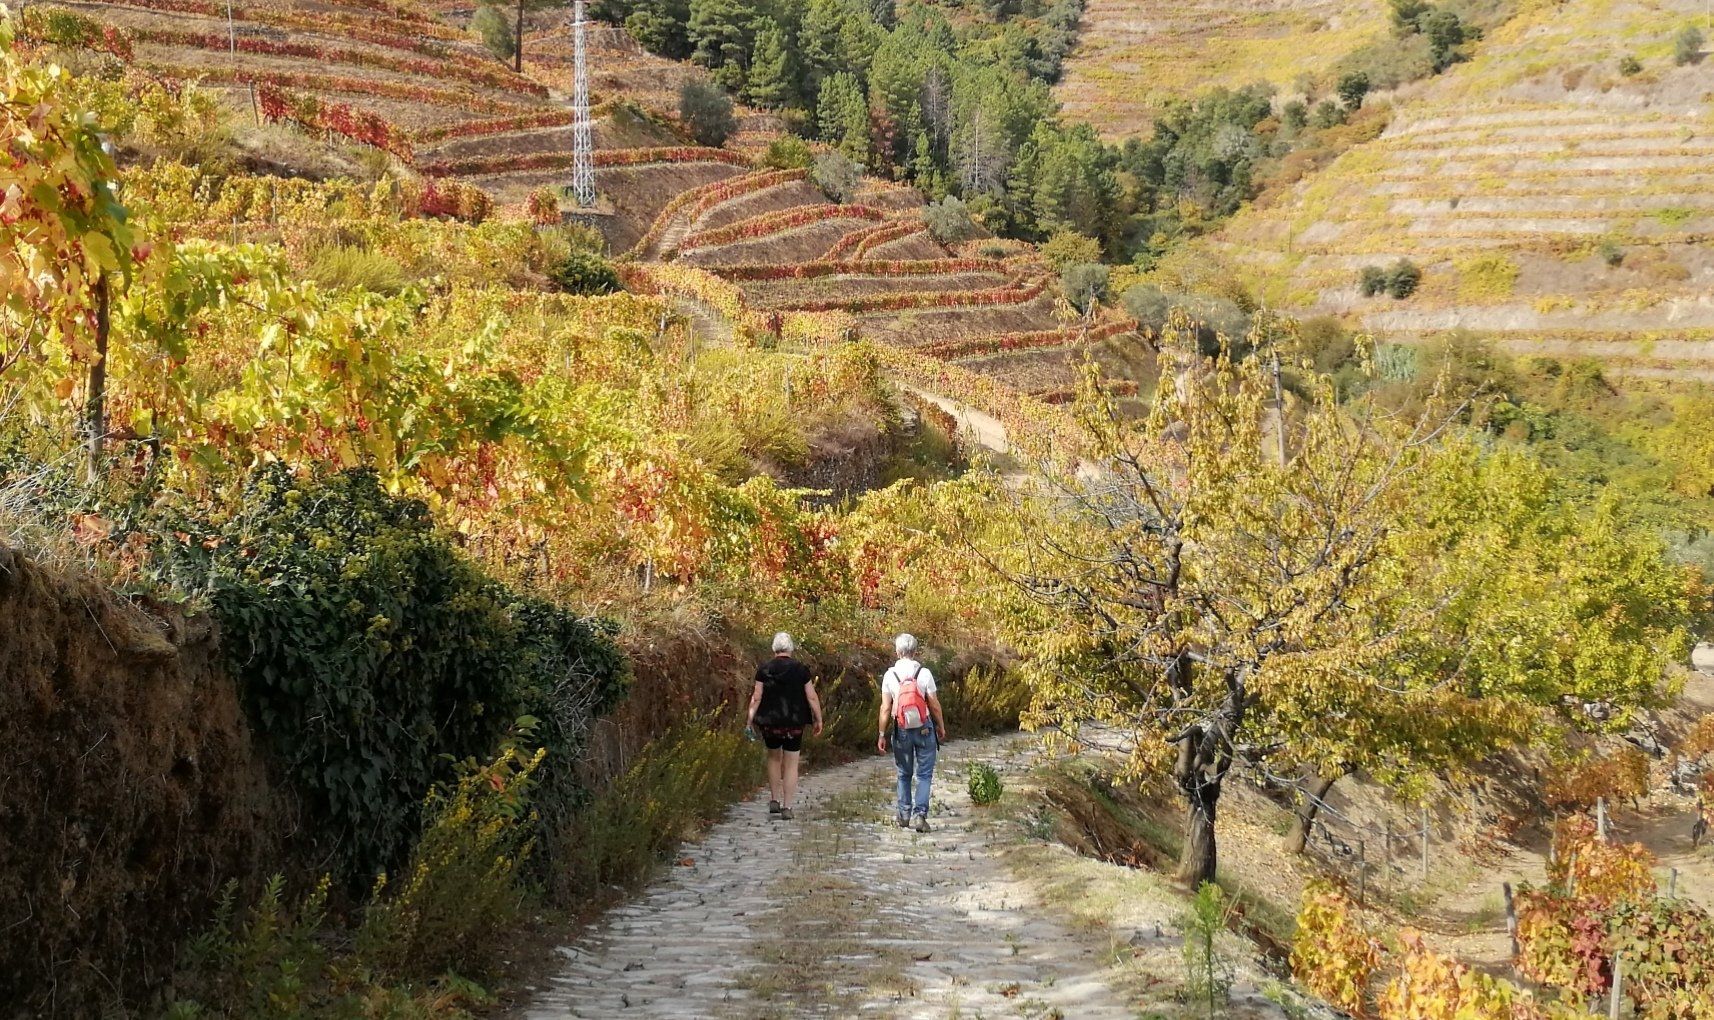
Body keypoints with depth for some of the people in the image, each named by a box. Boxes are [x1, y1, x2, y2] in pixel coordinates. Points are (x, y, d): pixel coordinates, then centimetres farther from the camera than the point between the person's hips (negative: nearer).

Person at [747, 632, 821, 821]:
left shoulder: (763, 669, -3)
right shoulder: (801, 669, -5)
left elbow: (757, 697, -4)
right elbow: (812, 697, -3)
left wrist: (750, 720, 3)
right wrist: (818, 719, 6)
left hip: (770, 722, 1)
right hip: (794, 723, -1)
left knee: (774, 758, 22)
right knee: (791, 764, 4)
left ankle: (774, 800, 19)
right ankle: (787, 807, 2)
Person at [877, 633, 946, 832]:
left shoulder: (890, 675, -6)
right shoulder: (924, 673, -10)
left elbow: (885, 708, -6)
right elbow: (934, 705, -5)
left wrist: (882, 735, 2)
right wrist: (941, 727, 9)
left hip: (901, 730, 2)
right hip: (924, 728, -2)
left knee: (904, 774, 16)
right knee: (924, 774, 5)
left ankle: (904, 814, 20)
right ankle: (920, 813, -5)